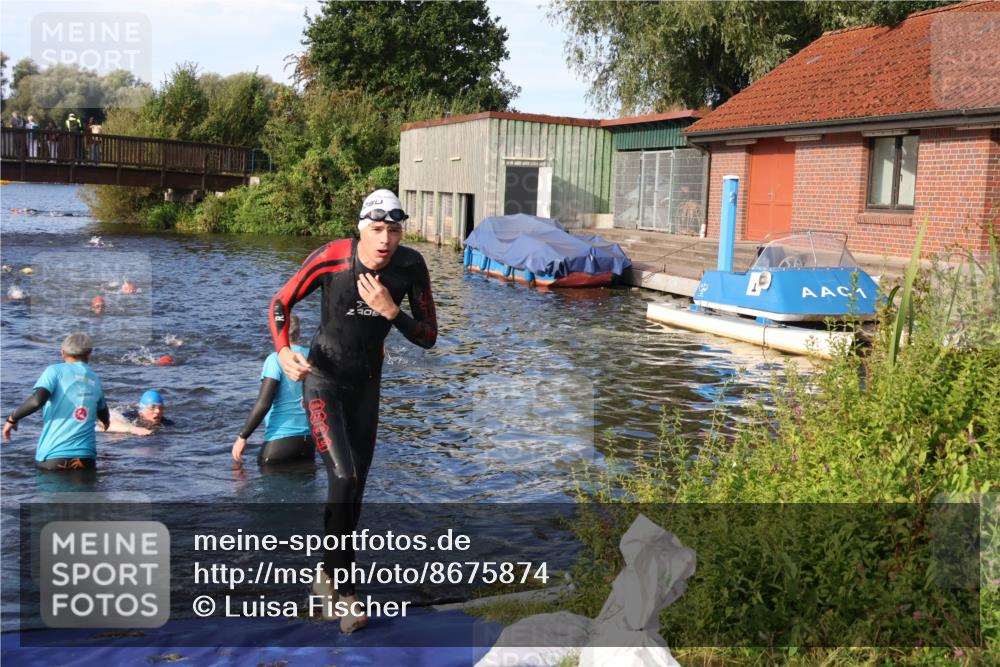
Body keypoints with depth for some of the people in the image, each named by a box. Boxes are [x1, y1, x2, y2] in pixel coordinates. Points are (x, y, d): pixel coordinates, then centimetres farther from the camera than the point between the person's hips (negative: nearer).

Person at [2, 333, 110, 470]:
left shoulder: (56, 370, 0)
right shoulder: (95, 380, 15)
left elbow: (37, 400, -17)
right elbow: (104, 417, 30)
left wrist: (13, 418, 0)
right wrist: (105, 421, 55)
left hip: (54, 455, -3)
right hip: (86, 457, 3)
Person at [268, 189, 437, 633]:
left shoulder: (410, 266, -15)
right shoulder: (330, 259, -23)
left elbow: (428, 337, -11)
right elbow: (280, 303, -10)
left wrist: (390, 311, -28)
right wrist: (284, 352, -26)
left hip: (367, 383, 4)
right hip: (323, 378, -4)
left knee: (355, 488, 11)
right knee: (344, 478, -19)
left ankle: (328, 580, 29)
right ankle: (343, 587, -4)